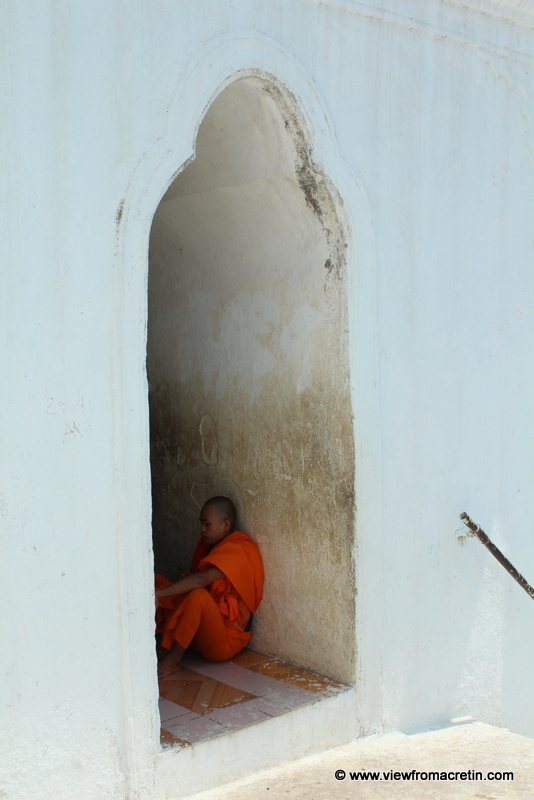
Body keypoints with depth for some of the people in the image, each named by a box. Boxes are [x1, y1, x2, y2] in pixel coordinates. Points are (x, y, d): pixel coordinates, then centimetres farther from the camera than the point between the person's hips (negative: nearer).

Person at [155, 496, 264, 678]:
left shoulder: (239, 549, -18)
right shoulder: (208, 543, 10)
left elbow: (201, 579, -32)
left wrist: (157, 594, -34)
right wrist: (186, 580, -4)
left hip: (223, 642, -9)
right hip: (199, 630, 9)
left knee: (198, 595, -37)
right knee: (156, 581, 4)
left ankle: (172, 660, -20)